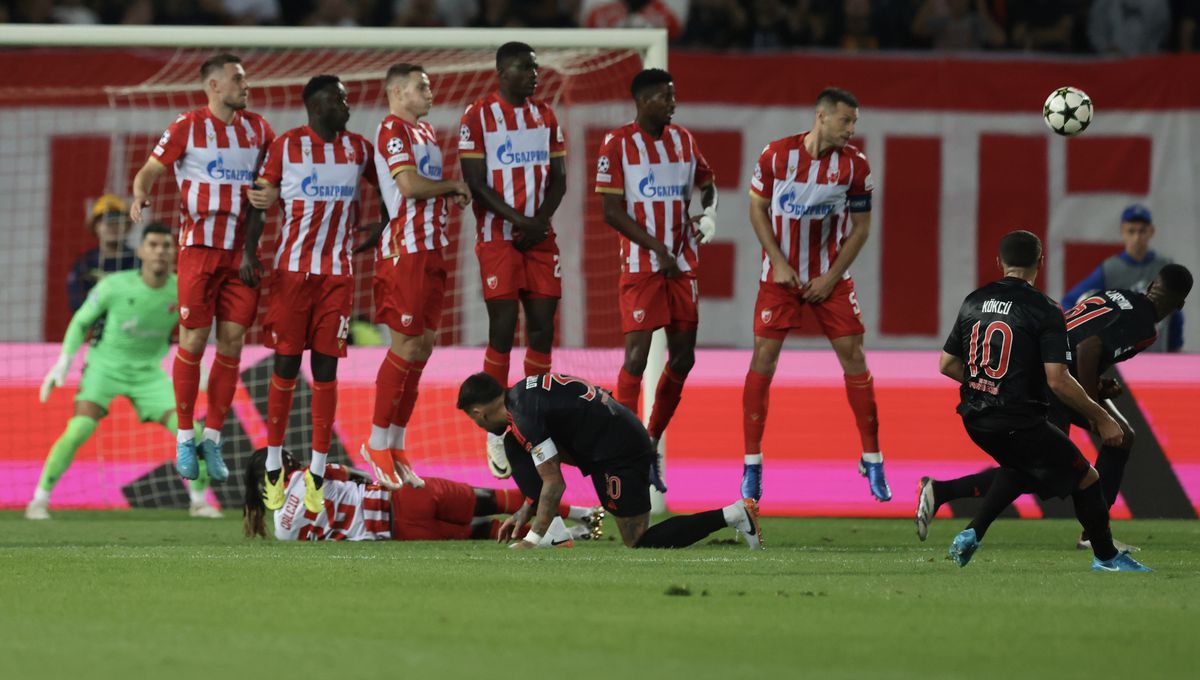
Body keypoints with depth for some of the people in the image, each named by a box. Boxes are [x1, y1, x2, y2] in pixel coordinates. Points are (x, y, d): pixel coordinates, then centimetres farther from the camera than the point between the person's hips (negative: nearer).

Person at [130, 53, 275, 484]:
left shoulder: (256, 128, 9)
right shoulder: (188, 127, -4)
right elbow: (151, 169, -2)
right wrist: (140, 197, -23)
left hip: (244, 249, 4)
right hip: (199, 247, -4)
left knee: (232, 343, 2)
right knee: (193, 341, -4)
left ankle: (212, 438, 11)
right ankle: (184, 438, 7)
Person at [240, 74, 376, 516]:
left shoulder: (359, 149, 6)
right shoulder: (286, 146, -2)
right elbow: (259, 200, -2)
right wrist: (249, 252, -13)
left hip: (338, 273, 2)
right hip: (292, 269, -2)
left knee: (326, 367, 0)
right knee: (286, 365, -1)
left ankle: (317, 474, 4)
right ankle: (273, 468, 10)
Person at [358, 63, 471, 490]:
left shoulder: (426, 131, 20)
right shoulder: (393, 130, -10)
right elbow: (409, 185, -22)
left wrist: (452, 197, 6)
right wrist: (453, 185, -7)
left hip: (430, 249, 9)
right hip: (404, 250, -9)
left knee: (423, 345, 9)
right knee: (405, 346, -8)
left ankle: (396, 444, 14)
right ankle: (377, 443, -1)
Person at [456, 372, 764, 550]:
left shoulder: (525, 416, -20)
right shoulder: (522, 392, 11)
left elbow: (554, 484, -20)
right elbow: (549, 464, 21)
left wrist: (533, 539, -14)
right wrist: (527, 511, 19)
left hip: (620, 453, -11)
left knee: (640, 543, 0)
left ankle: (733, 514, -4)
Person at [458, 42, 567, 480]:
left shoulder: (546, 117, 10)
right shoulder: (478, 117, -6)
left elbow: (558, 179, 9)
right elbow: (475, 183, -10)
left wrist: (541, 221, -8)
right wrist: (518, 220, -18)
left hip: (540, 238, 5)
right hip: (497, 239, -5)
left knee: (542, 329, 2)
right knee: (502, 331, -7)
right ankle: (495, 437, 1)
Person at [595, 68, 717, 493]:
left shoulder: (683, 140, 8)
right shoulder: (618, 144, -8)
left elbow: (706, 183, 23)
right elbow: (612, 212, -10)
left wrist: (708, 214, 1)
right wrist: (656, 248, -16)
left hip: (682, 264, 6)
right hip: (641, 266, -6)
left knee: (683, 358, 5)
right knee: (637, 355, -11)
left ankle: (652, 445, 18)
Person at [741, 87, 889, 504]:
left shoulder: (855, 166, -8)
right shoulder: (776, 155, -10)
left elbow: (861, 226, -1)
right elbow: (758, 209, -1)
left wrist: (832, 277, -8)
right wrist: (778, 263, -9)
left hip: (829, 275, 1)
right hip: (781, 273, -1)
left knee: (853, 356, -2)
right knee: (764, 356, -6)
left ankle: (872, 460, 8)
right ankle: (752, 465, 1)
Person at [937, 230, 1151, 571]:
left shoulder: (973, 302, 7)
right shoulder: (1044, 310, -12)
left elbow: (947, 365, 13)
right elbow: (1057, 380, -18)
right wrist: (1100, 418, -8)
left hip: (975, 421, 7)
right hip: (1018, 424, -7)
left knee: (1020, 465, 34)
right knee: (1086, 479, 10)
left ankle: (971, 534, 22)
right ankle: (1106, 558, 20)